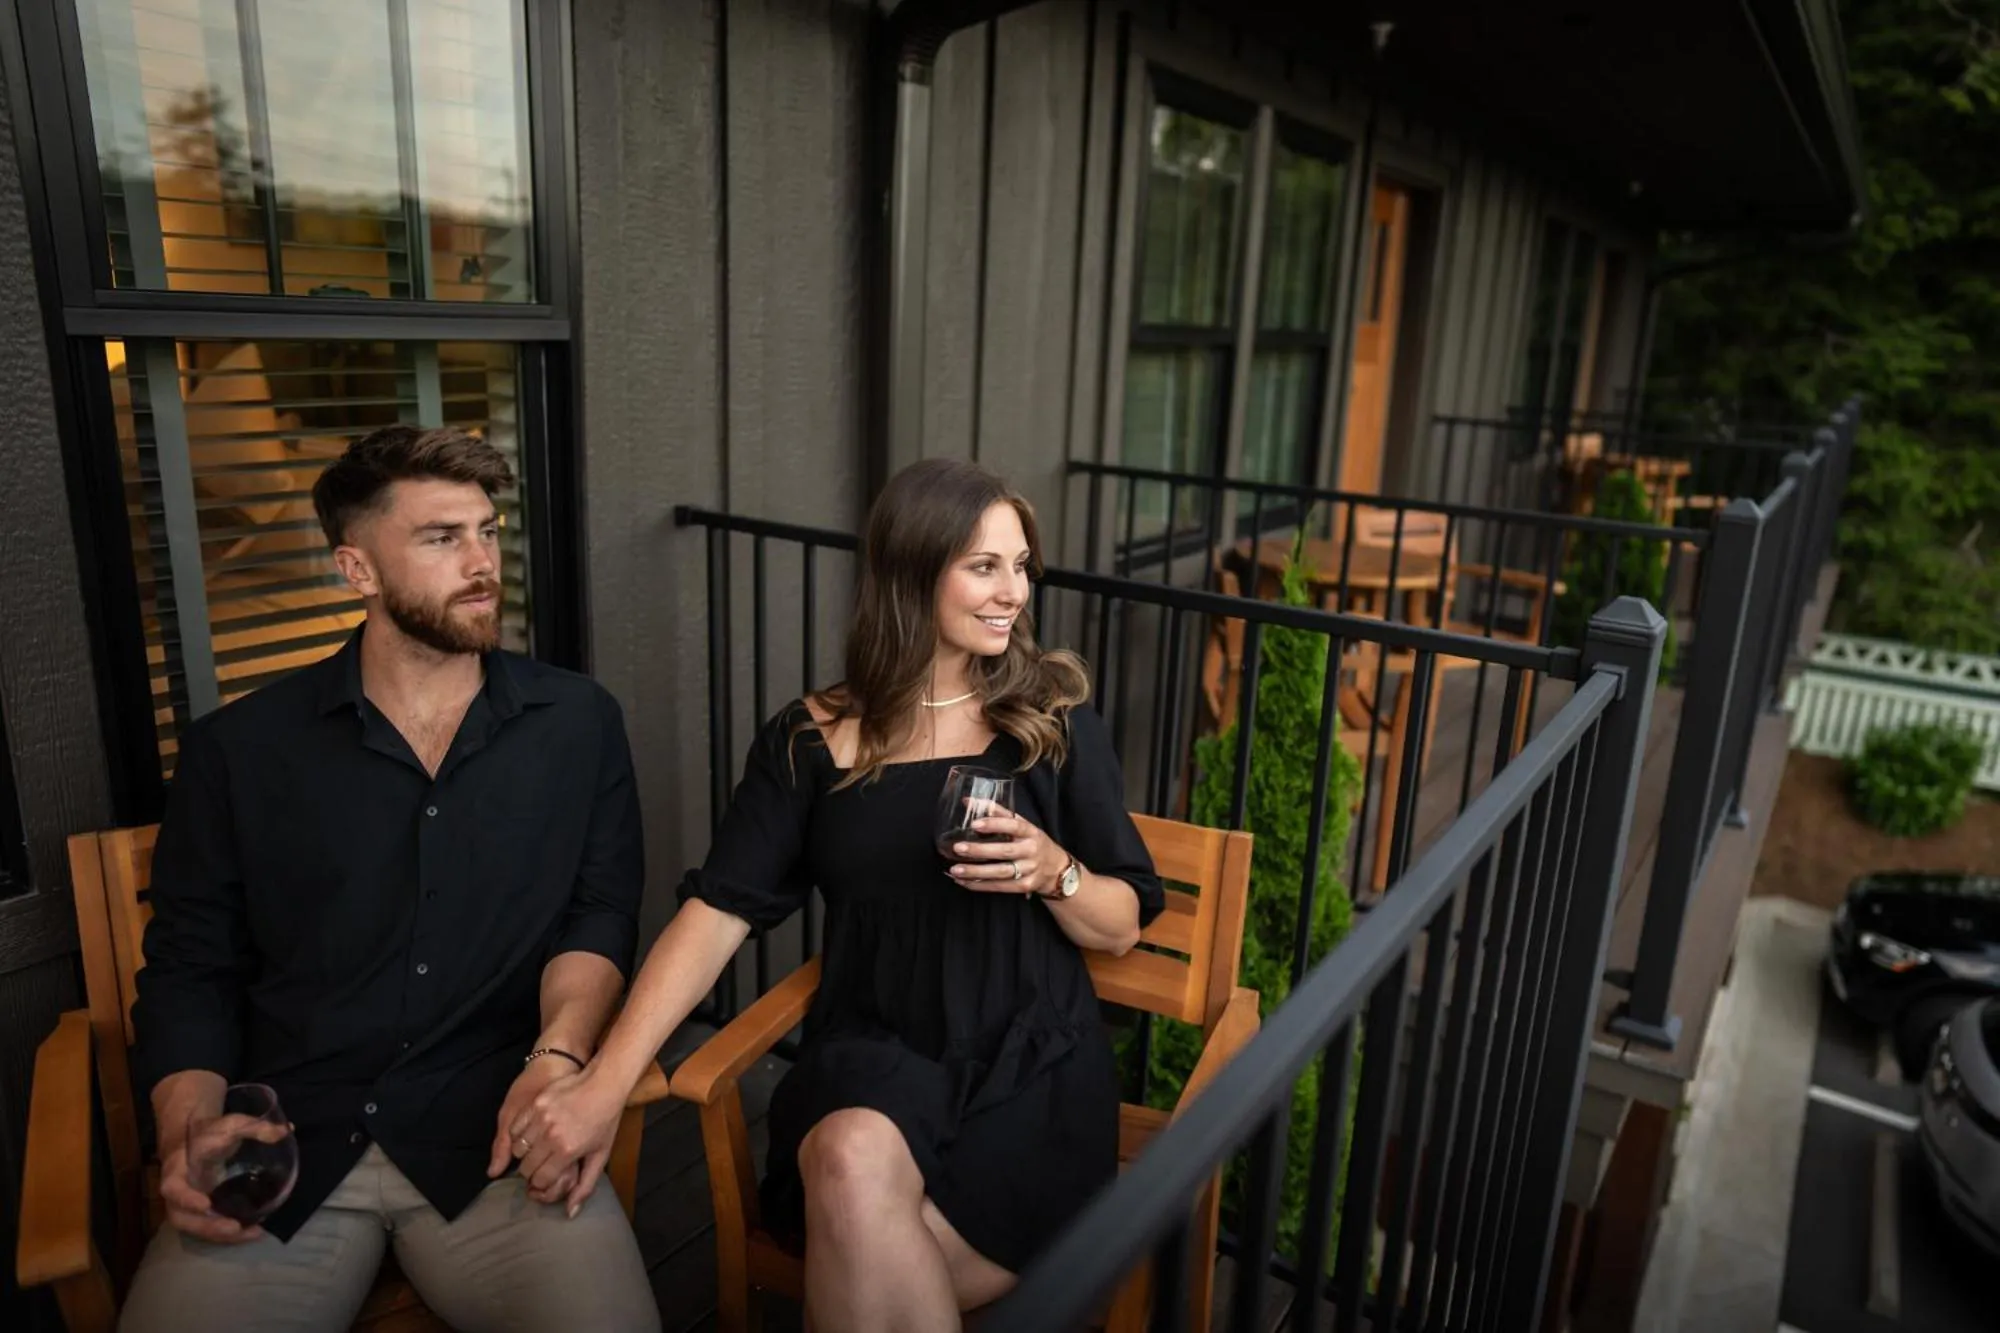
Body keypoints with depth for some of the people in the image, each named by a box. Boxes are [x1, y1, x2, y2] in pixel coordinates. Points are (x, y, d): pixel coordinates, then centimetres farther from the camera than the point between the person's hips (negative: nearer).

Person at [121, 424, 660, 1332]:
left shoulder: (578, 724, 7)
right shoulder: (236, 751, 6)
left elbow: (600, 910, 4)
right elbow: (190, 970, 9)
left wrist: (557, 1055, -14)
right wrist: (189, 1137, -8)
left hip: (494, 1129, 0)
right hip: (284, 1142, 1)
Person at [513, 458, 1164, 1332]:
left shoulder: (1055, 723, 2)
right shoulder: (810, 741, 3)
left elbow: (1122, 929, 6)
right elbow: (719, 909, -4)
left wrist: (1053, 870, -16)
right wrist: (606, 1081, -15)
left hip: (1031, 1066, -1)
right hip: (874, 1053, 1)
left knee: (863, 1260, -26)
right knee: (850, 1164, -33)